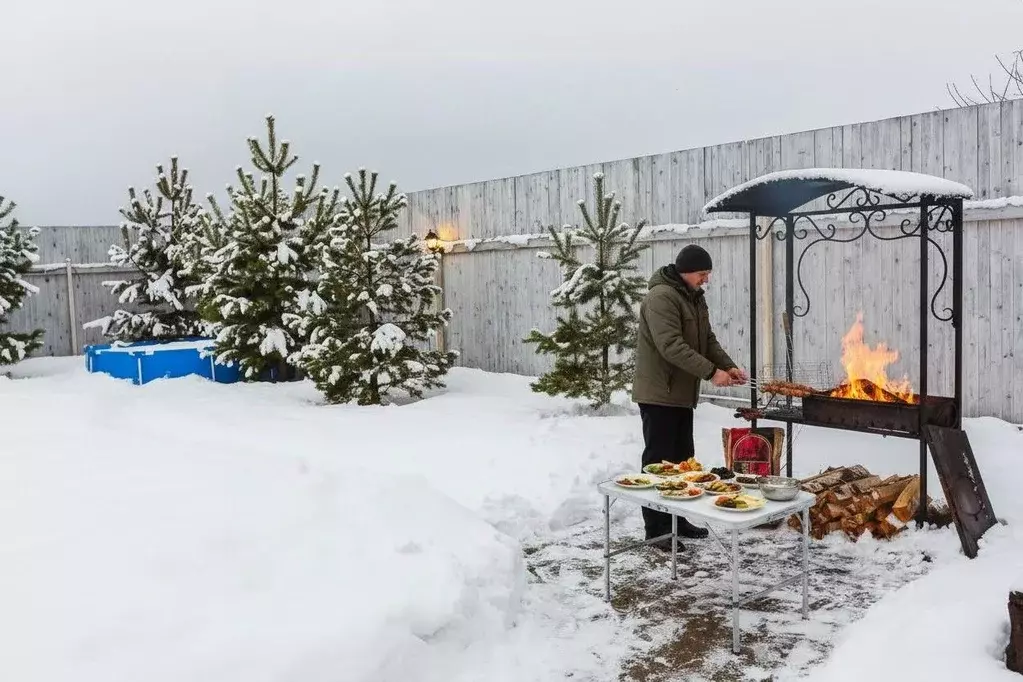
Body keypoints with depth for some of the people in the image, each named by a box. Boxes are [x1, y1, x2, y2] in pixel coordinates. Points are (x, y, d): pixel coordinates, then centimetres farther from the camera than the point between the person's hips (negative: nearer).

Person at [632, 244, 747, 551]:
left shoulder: (695, 297, 13)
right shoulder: (661, 297, -19)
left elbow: (708, 339, 15)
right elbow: (672, 346, -28)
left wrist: (729, 366, 0)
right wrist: (711, 372, -28)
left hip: (682, 393, 10)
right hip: (658, 394, -10)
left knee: (682, 459, 15)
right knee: (659, 462, -4)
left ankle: (677, 519, 26)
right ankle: (656, 530, 4)